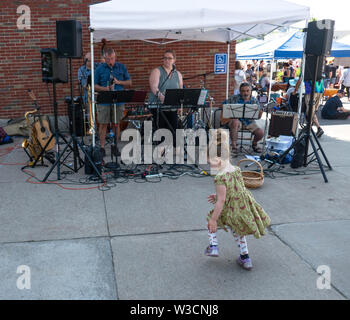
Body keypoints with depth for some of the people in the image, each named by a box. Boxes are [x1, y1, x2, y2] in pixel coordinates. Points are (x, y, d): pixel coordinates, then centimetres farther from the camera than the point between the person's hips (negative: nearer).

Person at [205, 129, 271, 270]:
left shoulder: (220, 178, -25)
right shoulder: (236, 170, 1)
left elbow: (221, 201, -23)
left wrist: (213, 219, -17)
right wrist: (218, 196, 21)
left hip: (232, 212, -7)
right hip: (246, 208, 8)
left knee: (210, 219, 19)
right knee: (236, 230, 30)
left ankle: (213, 245, 20)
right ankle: (245, 258, 34)